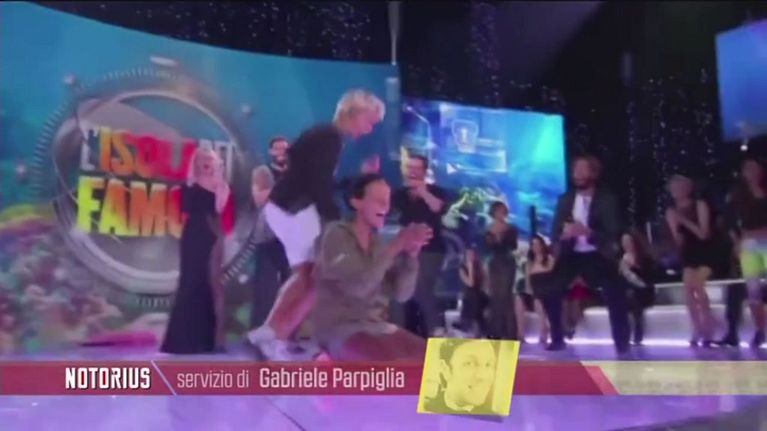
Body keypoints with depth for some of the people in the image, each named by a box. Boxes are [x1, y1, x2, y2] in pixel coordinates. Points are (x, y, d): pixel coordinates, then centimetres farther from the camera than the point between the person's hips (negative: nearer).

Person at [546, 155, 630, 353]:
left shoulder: (607, 200, -5)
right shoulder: (565, 199, 5)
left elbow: (614, 234, -12)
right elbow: (555, 233, 3)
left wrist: (587, 232, -30)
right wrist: (564, 232, -22)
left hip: (597, 256, -3)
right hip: (571, 255, 3)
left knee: (616, 298, -12)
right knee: (551, 293, -8)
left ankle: (622, 343, 7)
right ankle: (558, 339, 10)